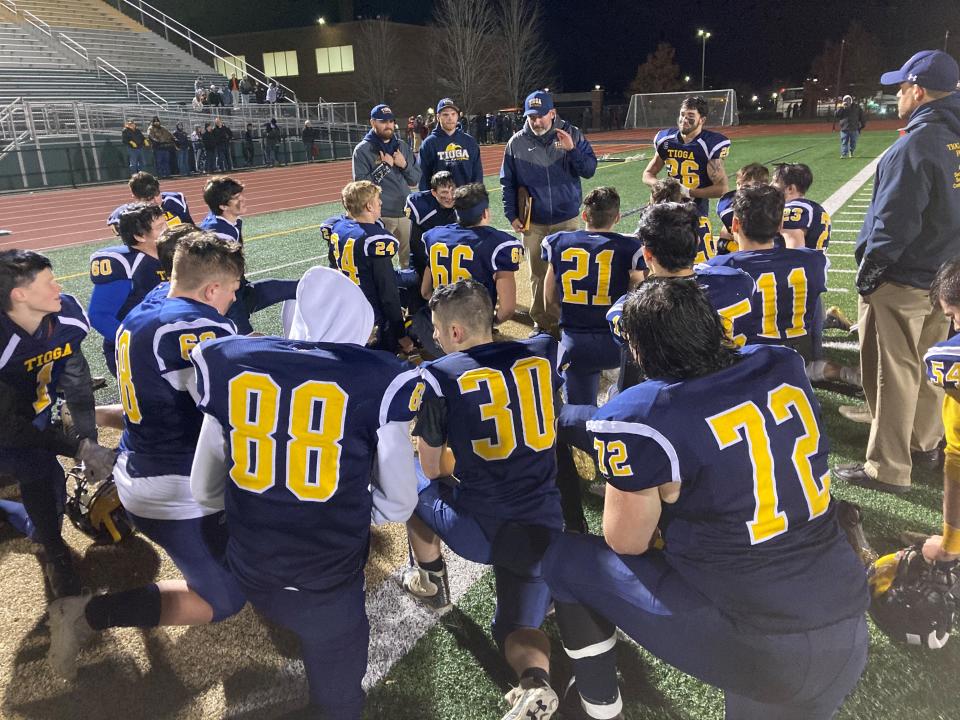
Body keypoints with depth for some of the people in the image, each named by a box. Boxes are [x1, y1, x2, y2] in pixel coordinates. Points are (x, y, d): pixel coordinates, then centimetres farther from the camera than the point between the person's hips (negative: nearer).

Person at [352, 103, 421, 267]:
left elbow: (415, 179, 12)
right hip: (379, 216, -5)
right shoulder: (363, 150, -3)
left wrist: (404, 165, -6)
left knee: (410, 260, 14)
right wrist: (385, 166, -14)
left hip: (405, 213, 5)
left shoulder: (402, 146, 12)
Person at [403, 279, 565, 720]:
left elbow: (433, 470, 1)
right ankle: (535, 683, -7)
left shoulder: (438, 377, -10)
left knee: (411, 478, 26)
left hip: (479, 531, -3)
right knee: (517, 628, 24)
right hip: (544, 528, 3)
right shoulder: (544, 352, 1)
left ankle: (429, 579, 37)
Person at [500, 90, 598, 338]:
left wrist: (572, 150, -21)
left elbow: (589, 170, -6)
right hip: (533, 224, 1)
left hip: (567, 220, 0)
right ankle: (541, 322, 19)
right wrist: (512, 215, 0)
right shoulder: (516, 143, -1)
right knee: (538, 275, 7)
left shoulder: (573, 135, -2)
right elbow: (508, 183, 5)